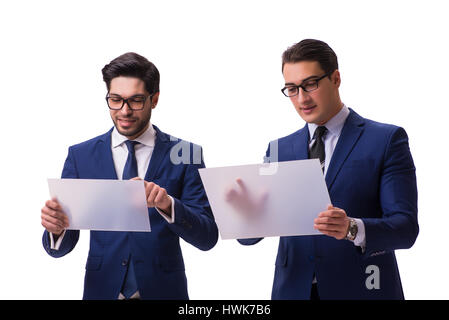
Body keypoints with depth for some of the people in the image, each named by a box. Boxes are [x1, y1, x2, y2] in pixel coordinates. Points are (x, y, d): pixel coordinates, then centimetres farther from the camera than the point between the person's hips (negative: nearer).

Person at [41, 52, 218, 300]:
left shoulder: (185, 154, -4)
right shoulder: (80, 156, 0)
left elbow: (207, 238, -9)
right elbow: (62, 246, -1)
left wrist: (168, 205, -27)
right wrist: (55, 229, -24)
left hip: (162, 289, -1)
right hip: (102, 289, 1)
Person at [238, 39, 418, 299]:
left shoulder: (387, 139, -3)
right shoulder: (280, 149, 9)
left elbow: (406, 227, -11)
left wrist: (353, 229, -29)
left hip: (359, 290, -3)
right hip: (293, 290, 3)